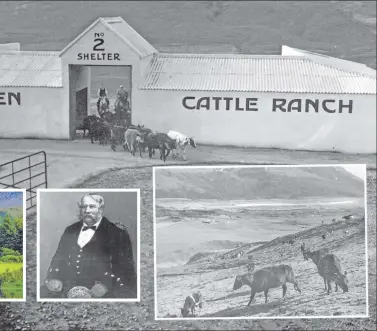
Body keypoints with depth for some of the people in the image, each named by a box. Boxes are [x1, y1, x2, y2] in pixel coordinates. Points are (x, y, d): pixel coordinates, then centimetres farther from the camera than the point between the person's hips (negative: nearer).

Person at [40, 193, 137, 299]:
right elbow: (59, 259, 18)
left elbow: (125, 266, -5)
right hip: (68, 287, 5)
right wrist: (53, 278, -4)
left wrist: (106, 284, -22)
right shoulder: (70, 231, 21)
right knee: (42, 292, -19)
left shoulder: (116, 233, 4)